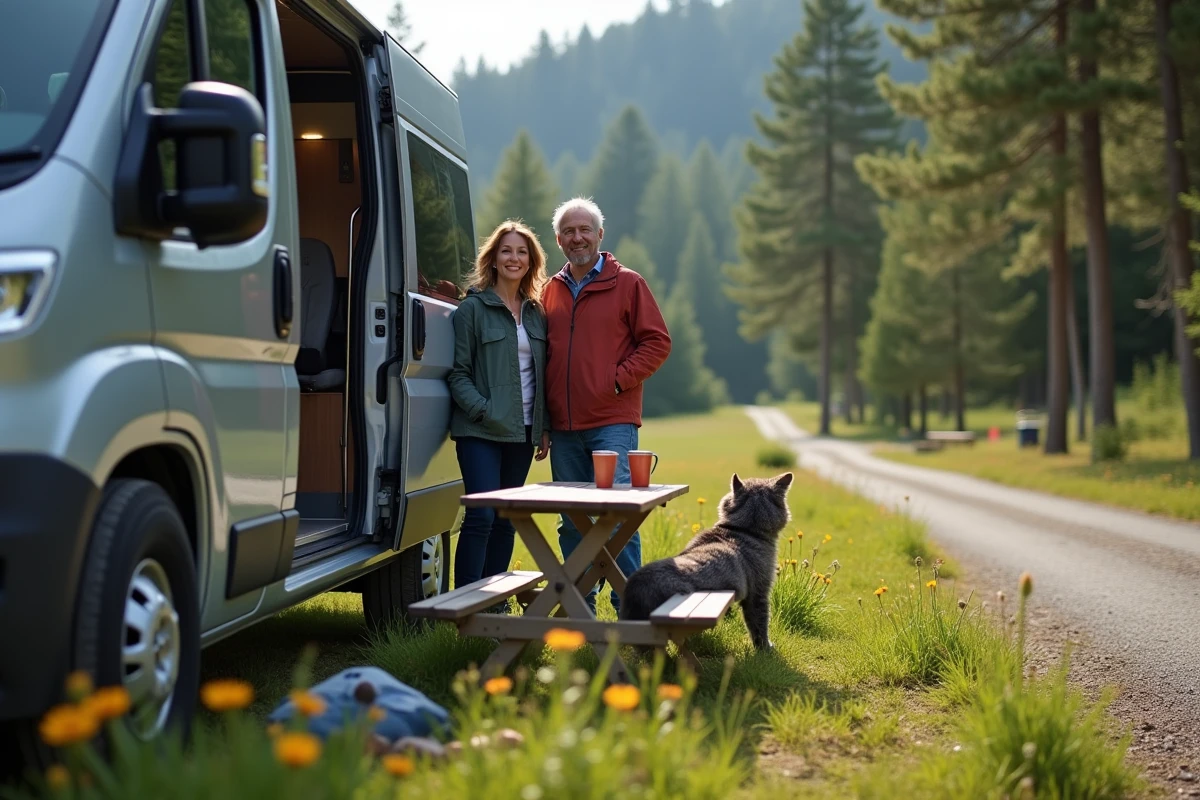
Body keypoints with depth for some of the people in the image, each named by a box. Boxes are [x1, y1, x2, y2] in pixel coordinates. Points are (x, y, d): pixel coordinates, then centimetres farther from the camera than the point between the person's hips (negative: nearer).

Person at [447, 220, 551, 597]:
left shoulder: (536, 313, 14)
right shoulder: (473, 308, -2)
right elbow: (457, 372, -5)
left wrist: (544, 427, 11)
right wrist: (483, 410, -18)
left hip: (522, 431, 5)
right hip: (481, 431, -5)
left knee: (505, 520, 9)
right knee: (482, 516, -13)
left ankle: (495, 602, 18)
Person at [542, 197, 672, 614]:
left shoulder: (628, 283, 2)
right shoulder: (551, 291, 14)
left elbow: (657, 342, 0)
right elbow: (541, 355, 18)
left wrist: (619, 379, -11)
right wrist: (542, 421, 11)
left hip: (612, 423, -4)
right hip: (564, 427, 5)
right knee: (572, 523, 8)